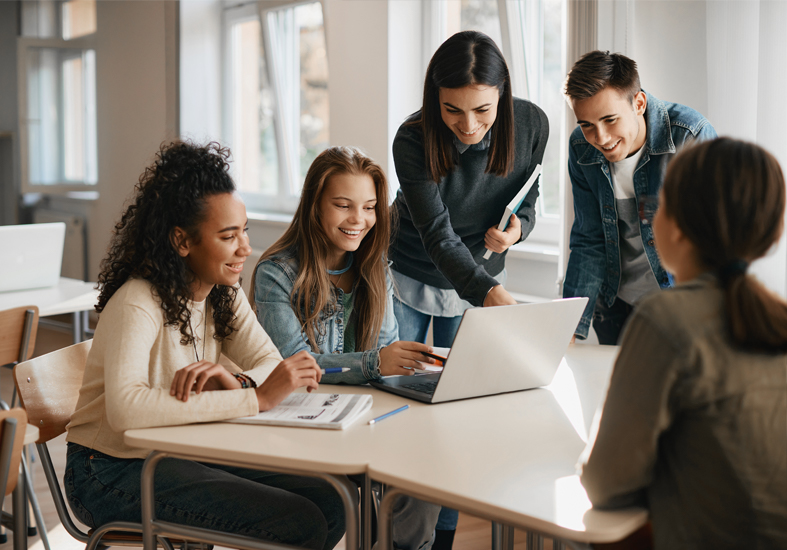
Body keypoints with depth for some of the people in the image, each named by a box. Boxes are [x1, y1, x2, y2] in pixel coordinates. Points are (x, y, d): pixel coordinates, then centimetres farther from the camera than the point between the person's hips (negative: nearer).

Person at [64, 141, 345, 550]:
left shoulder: (223, 294, 4)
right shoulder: (138, 303, -22)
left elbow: (270, 362, -2)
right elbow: (125, 409, -38)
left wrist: (235, 382, -27)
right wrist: (256, 398, -38)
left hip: (182, 453, 8)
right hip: (112, 474, -8)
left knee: (330, 502, -7)